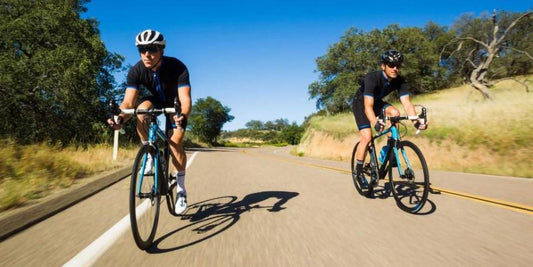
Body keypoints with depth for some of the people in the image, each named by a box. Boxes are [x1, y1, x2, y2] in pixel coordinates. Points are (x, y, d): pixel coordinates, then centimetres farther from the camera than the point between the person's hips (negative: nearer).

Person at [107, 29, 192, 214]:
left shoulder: (177, 67, -33)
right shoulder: (136, 71, -24)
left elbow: (185, 99, -41)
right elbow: (128, 102, -30)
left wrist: (183, 116, -62)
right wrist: (121, 118, -51)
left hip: (175, 105, -3)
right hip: (155, 101, 3)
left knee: (175, 142, -18)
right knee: (142, 109, -32)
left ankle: (181, 189, -2)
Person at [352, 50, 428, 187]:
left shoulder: (400, 81, -18)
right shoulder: (372, 78, -34)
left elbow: (407, 103, -25)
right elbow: (368, 106, -43)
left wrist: (416, 121, -41)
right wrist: (375, 123, -60)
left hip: (377, 102, 5)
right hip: (361, 103, -5)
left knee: (395, 113, -26)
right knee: (367, 137, -18)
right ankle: (358, 171, -2)